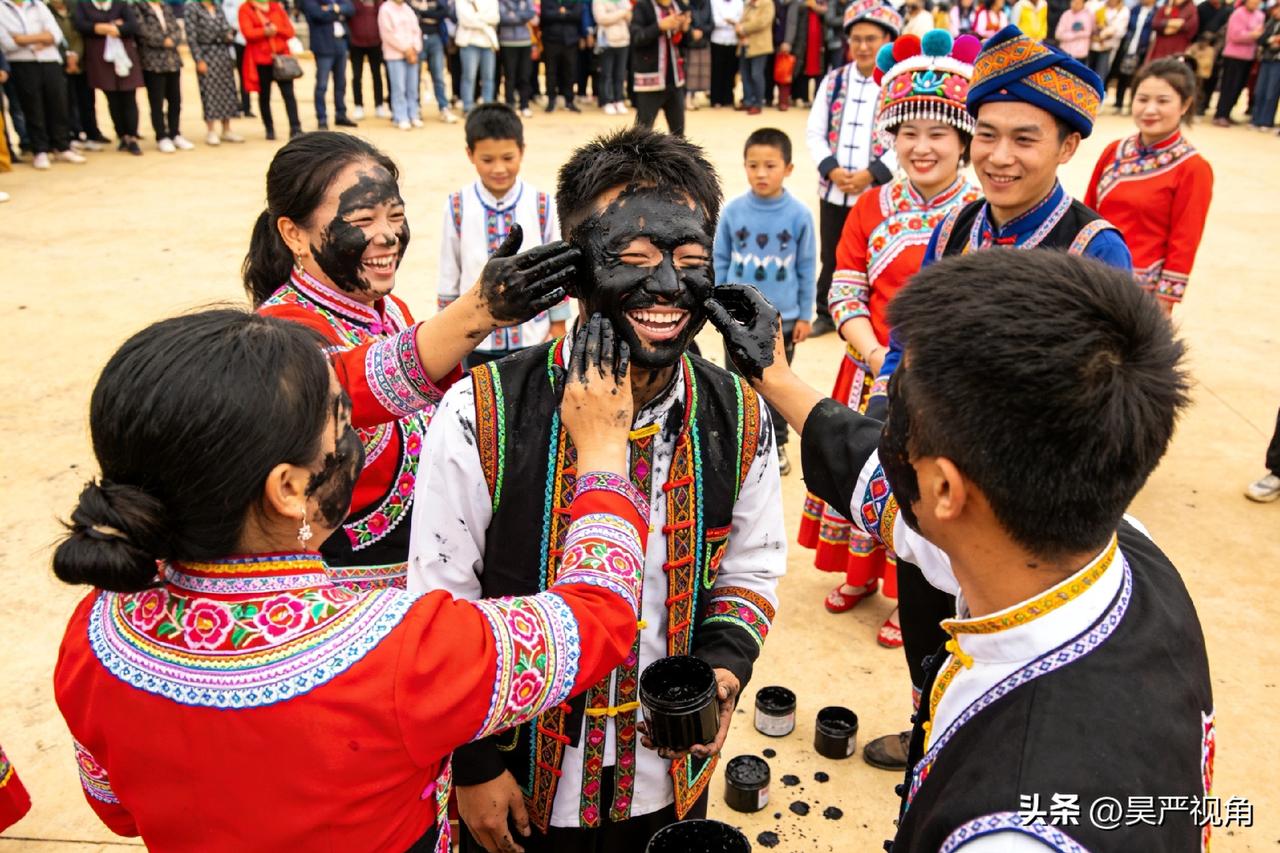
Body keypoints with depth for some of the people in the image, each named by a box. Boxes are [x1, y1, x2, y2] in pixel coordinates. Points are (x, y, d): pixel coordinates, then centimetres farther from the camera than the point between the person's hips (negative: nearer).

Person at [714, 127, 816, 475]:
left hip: (783, 318, -1)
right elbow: (719, 259, 2)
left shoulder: (799, 215, -11)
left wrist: (805, 315, 0)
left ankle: (776, 444, 32)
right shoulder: (733, 210, -9)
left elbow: (807, 268, -3)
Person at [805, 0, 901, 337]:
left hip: (878, 192, -4)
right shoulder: (833, 80, 7)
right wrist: (831, 170, -10)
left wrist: (870, 174, -17)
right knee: (831, 257, 15)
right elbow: (814, 133, 5)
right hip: (833, 189, 4)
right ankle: (826, 314, 30)